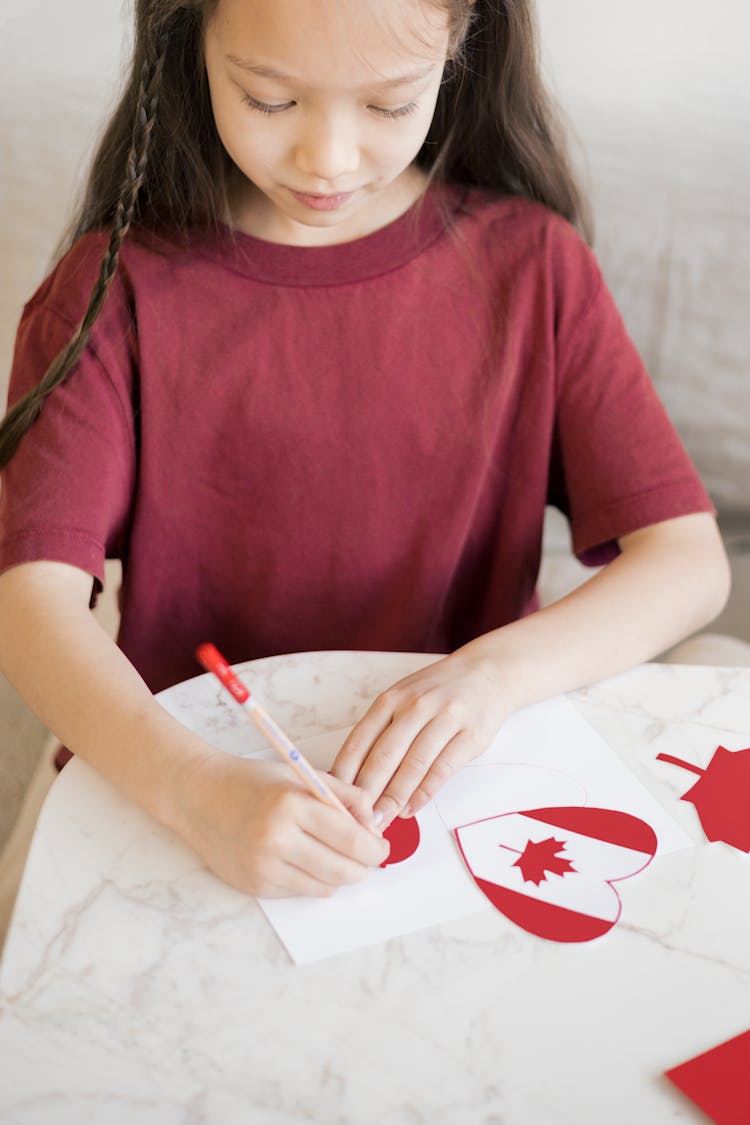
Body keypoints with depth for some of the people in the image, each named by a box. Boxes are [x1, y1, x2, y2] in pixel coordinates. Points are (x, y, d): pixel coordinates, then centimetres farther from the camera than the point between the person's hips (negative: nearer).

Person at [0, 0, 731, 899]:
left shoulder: (527, 262, -3)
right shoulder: (121, 286, -7)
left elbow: (689, 560, -6)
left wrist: (500, 670, -23)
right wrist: (190, 787, -33)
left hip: (456, 782, 1)